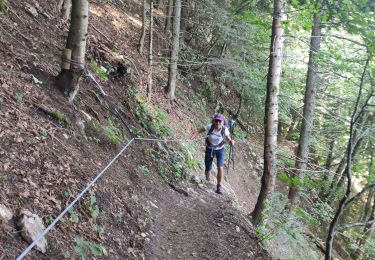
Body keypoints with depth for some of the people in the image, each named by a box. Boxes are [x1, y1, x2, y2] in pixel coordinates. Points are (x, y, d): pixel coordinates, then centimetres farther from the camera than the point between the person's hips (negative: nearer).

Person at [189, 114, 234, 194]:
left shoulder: (224, 129, -23)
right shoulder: (209, 127, -25)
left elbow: (229, 140, -12)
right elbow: (198, 131, -17)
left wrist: (231, 141, -36)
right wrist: (190, 139, -29)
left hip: (220, 149, -1)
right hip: (210, 149, 1)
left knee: (220, 168, -20)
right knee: (208, 169, 8)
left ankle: (219, 185, 1)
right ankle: (207, 181, 42)